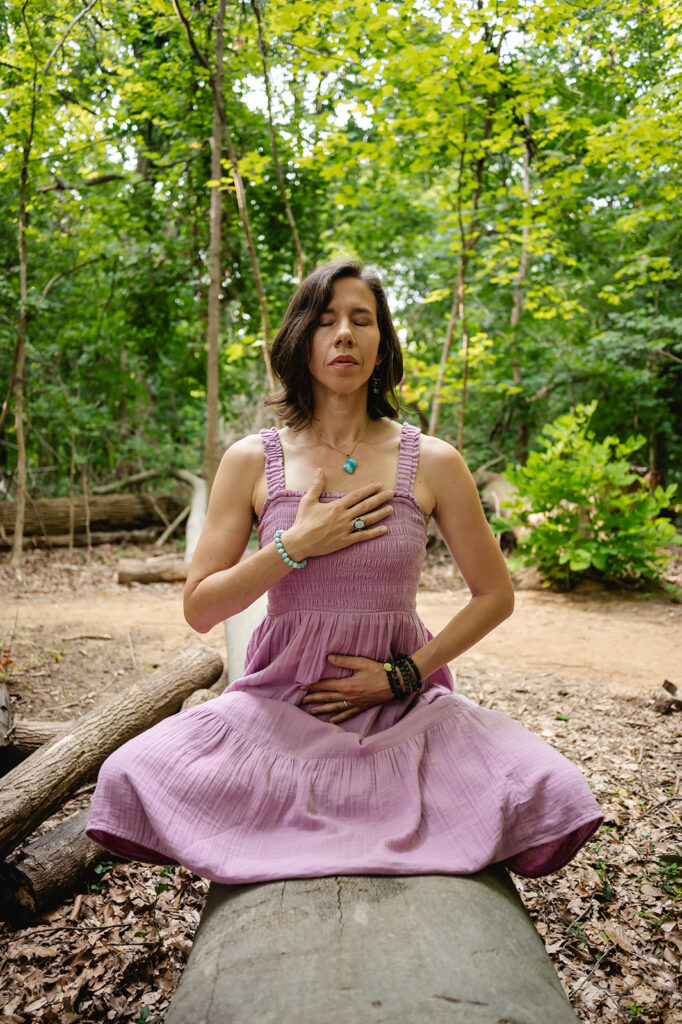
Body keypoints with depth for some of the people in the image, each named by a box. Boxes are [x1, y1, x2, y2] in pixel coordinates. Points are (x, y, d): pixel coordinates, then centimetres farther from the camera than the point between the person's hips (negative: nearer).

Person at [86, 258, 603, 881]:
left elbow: (495, 596, 4)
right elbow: (199, 609, -2)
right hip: (281, 700, 1)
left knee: (554, 795, -21)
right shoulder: (252, 461, -1)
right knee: (132, 778, -21)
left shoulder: (432, 463, -2)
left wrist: (405, 674, -7)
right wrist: (295, 545, -16)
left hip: (403, 707, 0)